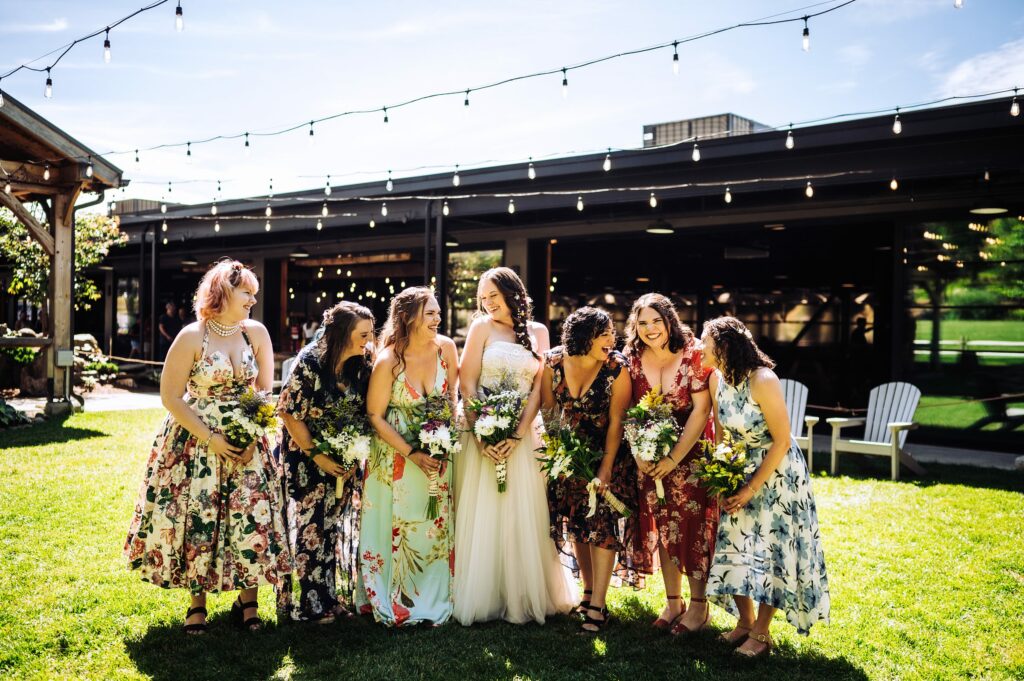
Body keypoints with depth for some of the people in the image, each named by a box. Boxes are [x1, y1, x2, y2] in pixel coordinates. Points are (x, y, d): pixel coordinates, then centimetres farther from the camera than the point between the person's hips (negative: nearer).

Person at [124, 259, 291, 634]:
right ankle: (198, 603, 20)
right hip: (195, 442, -2)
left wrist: (253, 435, -8)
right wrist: (211, 439, -14)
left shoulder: (256, 332, 0)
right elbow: (170, 396, -8)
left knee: (252, 518, -2)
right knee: (197, 519, 2)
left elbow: (265, 389, 5)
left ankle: (247, 600, 14)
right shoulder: (192, 336, -9)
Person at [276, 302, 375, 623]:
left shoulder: (364, 364, -6)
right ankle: (305, 604, 16)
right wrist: (318, 457, -15)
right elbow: (291, 414, -15)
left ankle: (336, 597, 24)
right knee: (309, 530, 2)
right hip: (307, 460, -5)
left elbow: (366, 414, 1)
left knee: (340, 528, 11)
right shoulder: (310, 362, -20)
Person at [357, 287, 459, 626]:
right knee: (397, 528, 4)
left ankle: (433, 602, 24)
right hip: (396, 455, -3)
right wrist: (412, 454, -16)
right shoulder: (388, 361, -18)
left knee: (436, 526, 8)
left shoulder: (446, 347, -8)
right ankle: (396, 604, 22)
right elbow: (375, 416, -12)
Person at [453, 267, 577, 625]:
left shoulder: (538, 332, 8)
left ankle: (524, 597, 16)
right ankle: (481, 598, 11)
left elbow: (538, 388, 2)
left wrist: (517, 436, -10)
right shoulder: (483, 327, 2)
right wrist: (481, 434, -13)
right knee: (481, 517, 1)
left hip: (522, 435, 2)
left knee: (524, 517, 4)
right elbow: (467, 384, -3)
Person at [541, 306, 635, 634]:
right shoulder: (553, 362, -10)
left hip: (607, 454, -3)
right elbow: (547, 409, -1)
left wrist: (606, 468, -18)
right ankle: (588, 590, 27)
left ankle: (597, 607, -5)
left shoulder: (617, 369, -18)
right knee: (575, 523, 10)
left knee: (603, 524, -8)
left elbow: (616, 421, -16)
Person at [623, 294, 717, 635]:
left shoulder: (692, 354, -15)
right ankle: (672, 602, 24)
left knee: (693, 526, 1)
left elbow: (701, 410, -17)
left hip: (691, 453, -4)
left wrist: (674, 458, -18)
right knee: (661, 526, 10)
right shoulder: (633, 359, -3)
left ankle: (699, 606, 15)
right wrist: (638, 453, -12)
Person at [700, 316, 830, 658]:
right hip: (739, 471, 7)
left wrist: (751, 489, -18)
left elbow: (782, 442, -20)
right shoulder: (717, 379, -4)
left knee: (770, 548, -1)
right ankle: (744, 621, 23)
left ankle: (761, 633, 10)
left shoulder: (763, 380, -24)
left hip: (777, 473, -6)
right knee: (735, 545, 7)